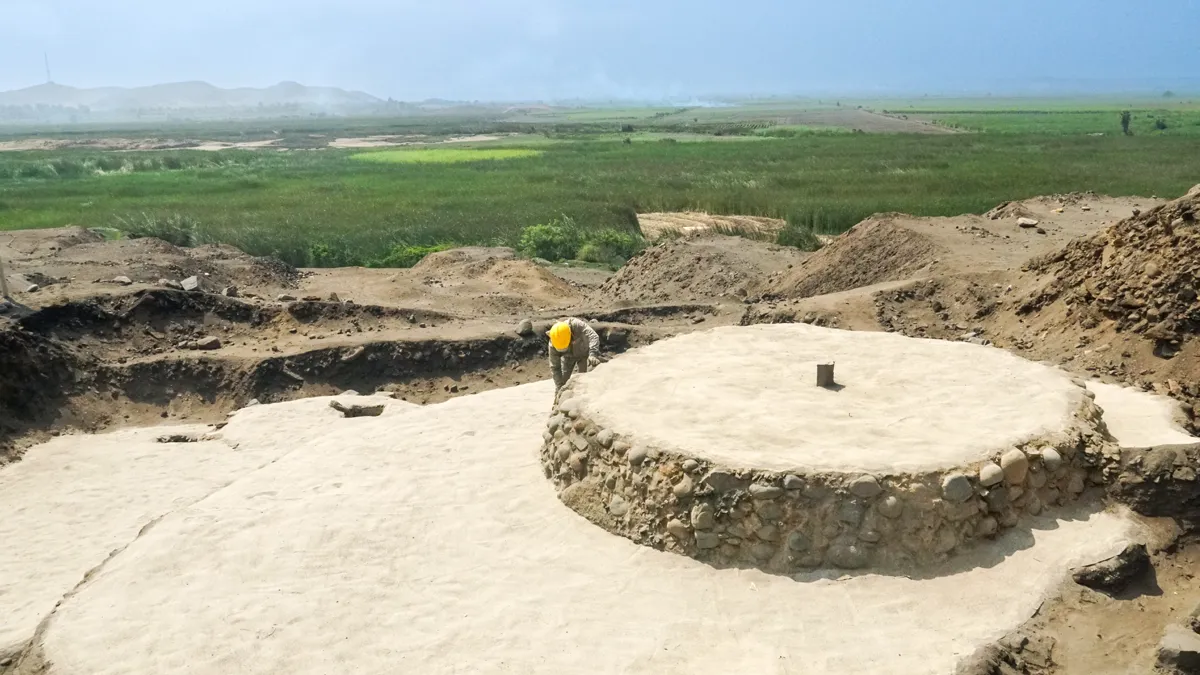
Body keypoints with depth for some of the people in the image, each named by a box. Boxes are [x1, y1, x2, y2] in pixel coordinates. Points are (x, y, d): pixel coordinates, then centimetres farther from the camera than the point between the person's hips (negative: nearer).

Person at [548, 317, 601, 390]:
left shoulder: (577, 325, -41)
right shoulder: (553, 343, -30)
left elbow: (593, 336, -53)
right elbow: (554, 367, -22)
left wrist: (593, 354, -69)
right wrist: (559, 386, -27)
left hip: (584, 352, -2)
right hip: (568, 356, 2)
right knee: (562, 379, -4)